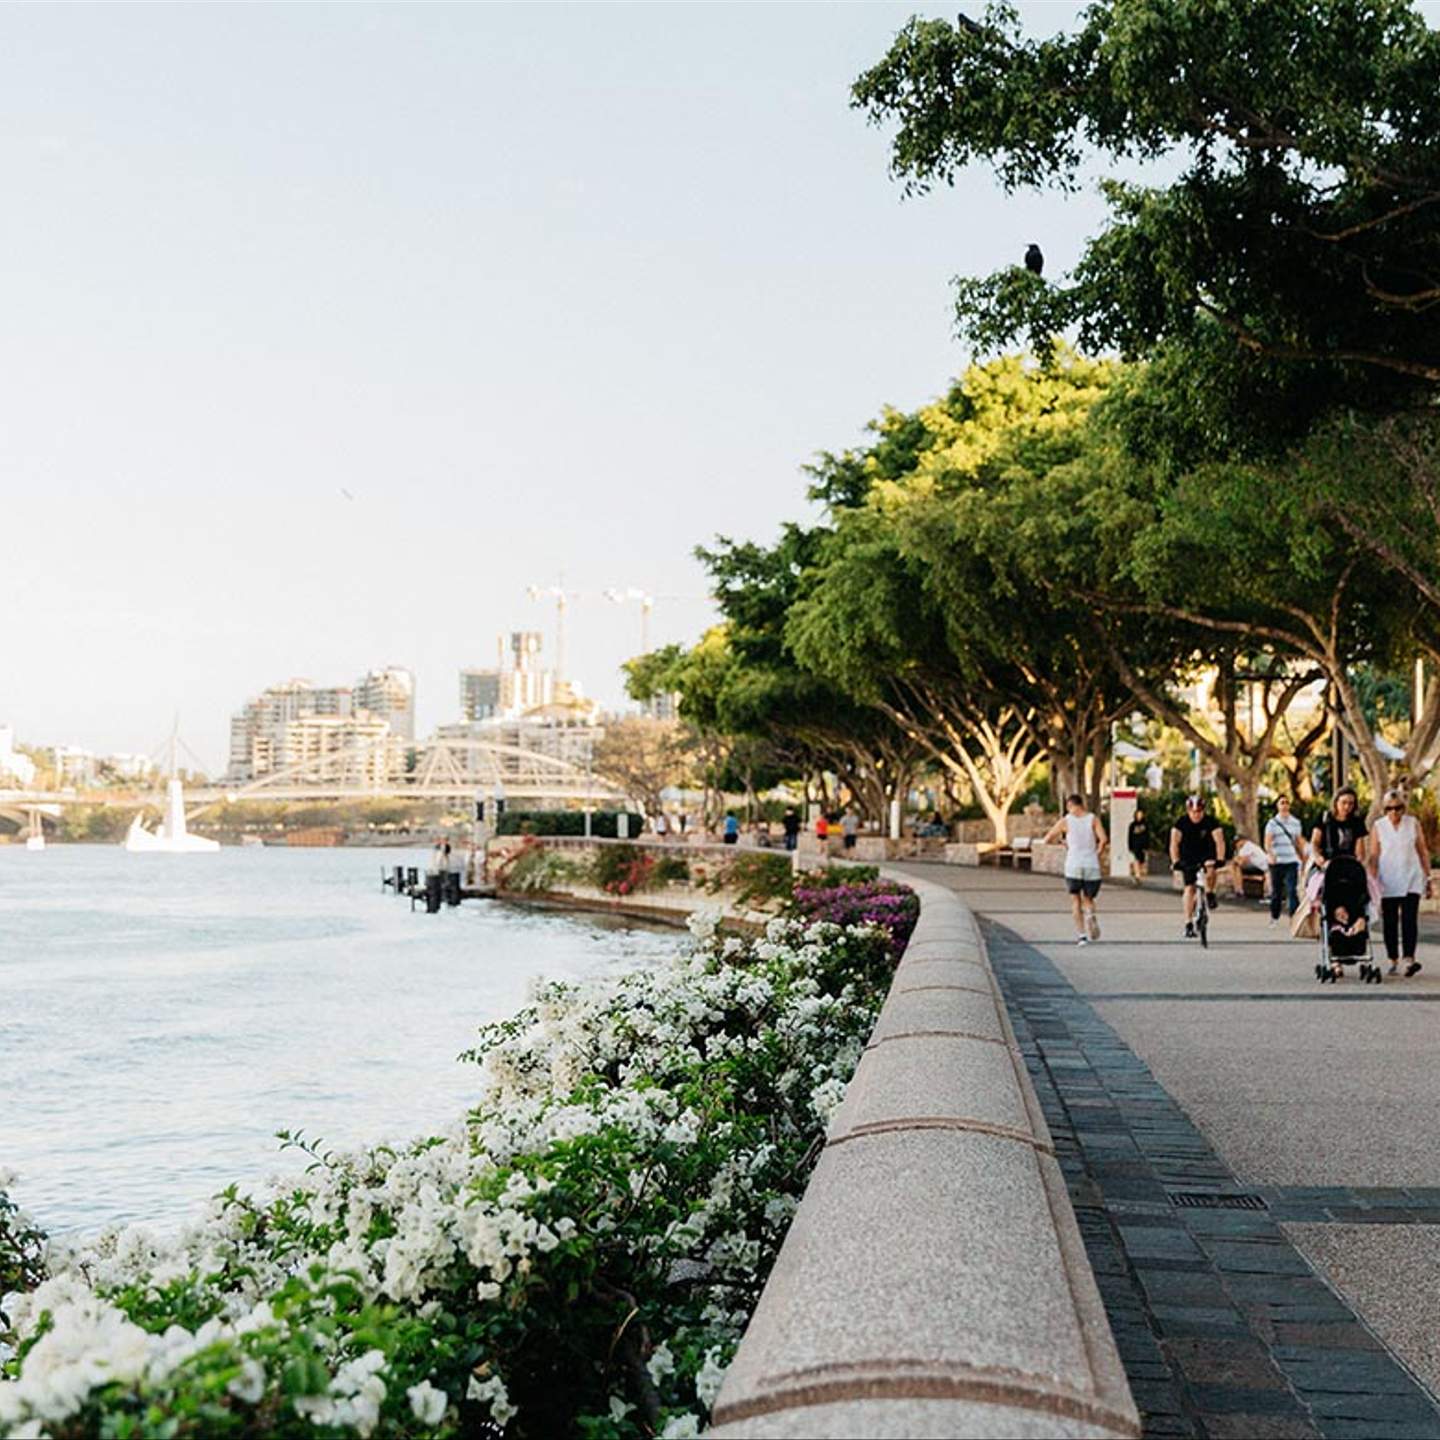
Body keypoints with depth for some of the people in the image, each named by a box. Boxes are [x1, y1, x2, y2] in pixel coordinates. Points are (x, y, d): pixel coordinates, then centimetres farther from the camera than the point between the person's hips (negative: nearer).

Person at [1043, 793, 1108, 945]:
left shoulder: (1065, 821, 3)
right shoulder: (1093, 819, 4)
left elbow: (1047, 840, 8)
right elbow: (1103, 839, -10)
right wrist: (1097, 853, 6)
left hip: (1073, 866, -1)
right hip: (1092, 865, 1)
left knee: (1076, 900, 10)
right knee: (1088, 899, 17)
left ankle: (1081, 934, -2)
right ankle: (1090, 914, -16)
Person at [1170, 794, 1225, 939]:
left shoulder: (1211, 822, -17)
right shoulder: (1181, 822, -16)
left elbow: (1219, 841, -26)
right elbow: (1174, 842, -23)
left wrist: (1220, 859, -40)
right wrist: (1175, 861, -36)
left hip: (1206, 855, -1)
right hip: (1188, 859, 1)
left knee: (1210, 869, -35)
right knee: (1189, 888, -8)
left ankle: (1210, 894, -6)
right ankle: (1189, 924, -4)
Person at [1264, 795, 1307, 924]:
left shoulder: (1295, 823, 12)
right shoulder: (1272, 823, 2)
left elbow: (1299, 841, 19)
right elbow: (1267, 841, -8)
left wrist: (1303, 857, 17)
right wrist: (1270, 854, -27)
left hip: (1291, 861, 1)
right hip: (1277, 861, -1)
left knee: (1292, 890, -10)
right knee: (1276, 890, 7)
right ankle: (1274, 917, 20)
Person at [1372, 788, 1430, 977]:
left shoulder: (1413, 824, 5)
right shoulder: (1378, 826, 3)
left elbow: (1423, 852, 9)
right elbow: (1374, 856, 4)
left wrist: (1428, 877, 8)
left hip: (1411, 879, -1)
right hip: (1388, 882, 1)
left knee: (1409, 918, -13)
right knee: (1389, 922, 2)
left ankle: (1409, 960, -22)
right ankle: (1393, 961, 12)